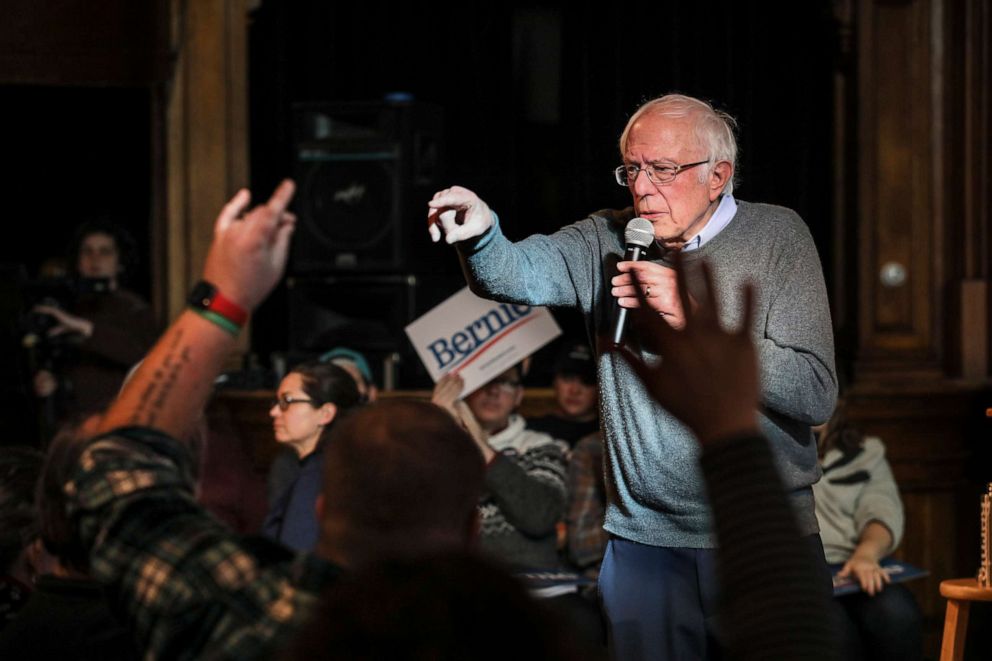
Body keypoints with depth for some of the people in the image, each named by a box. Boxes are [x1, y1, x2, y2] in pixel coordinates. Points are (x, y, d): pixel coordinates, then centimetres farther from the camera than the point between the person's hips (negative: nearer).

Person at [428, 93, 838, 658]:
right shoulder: (608, 241, 5)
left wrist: (694, 319, -20)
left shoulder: (777, 237, -3)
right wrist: (480, 235, -38)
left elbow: (815, 395, -12)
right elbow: (520, 274, -15)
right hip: (645, 543, 2)